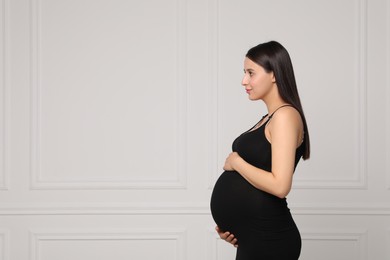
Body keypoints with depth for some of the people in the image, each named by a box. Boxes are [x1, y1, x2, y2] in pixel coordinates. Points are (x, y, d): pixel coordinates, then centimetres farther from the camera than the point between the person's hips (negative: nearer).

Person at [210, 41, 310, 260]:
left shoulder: (286, 115, -14)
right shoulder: (270, 118, 13)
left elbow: (279, 186, -24)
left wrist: (235, 162, -12)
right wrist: (233, 224, 4)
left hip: (268, 241, -9)